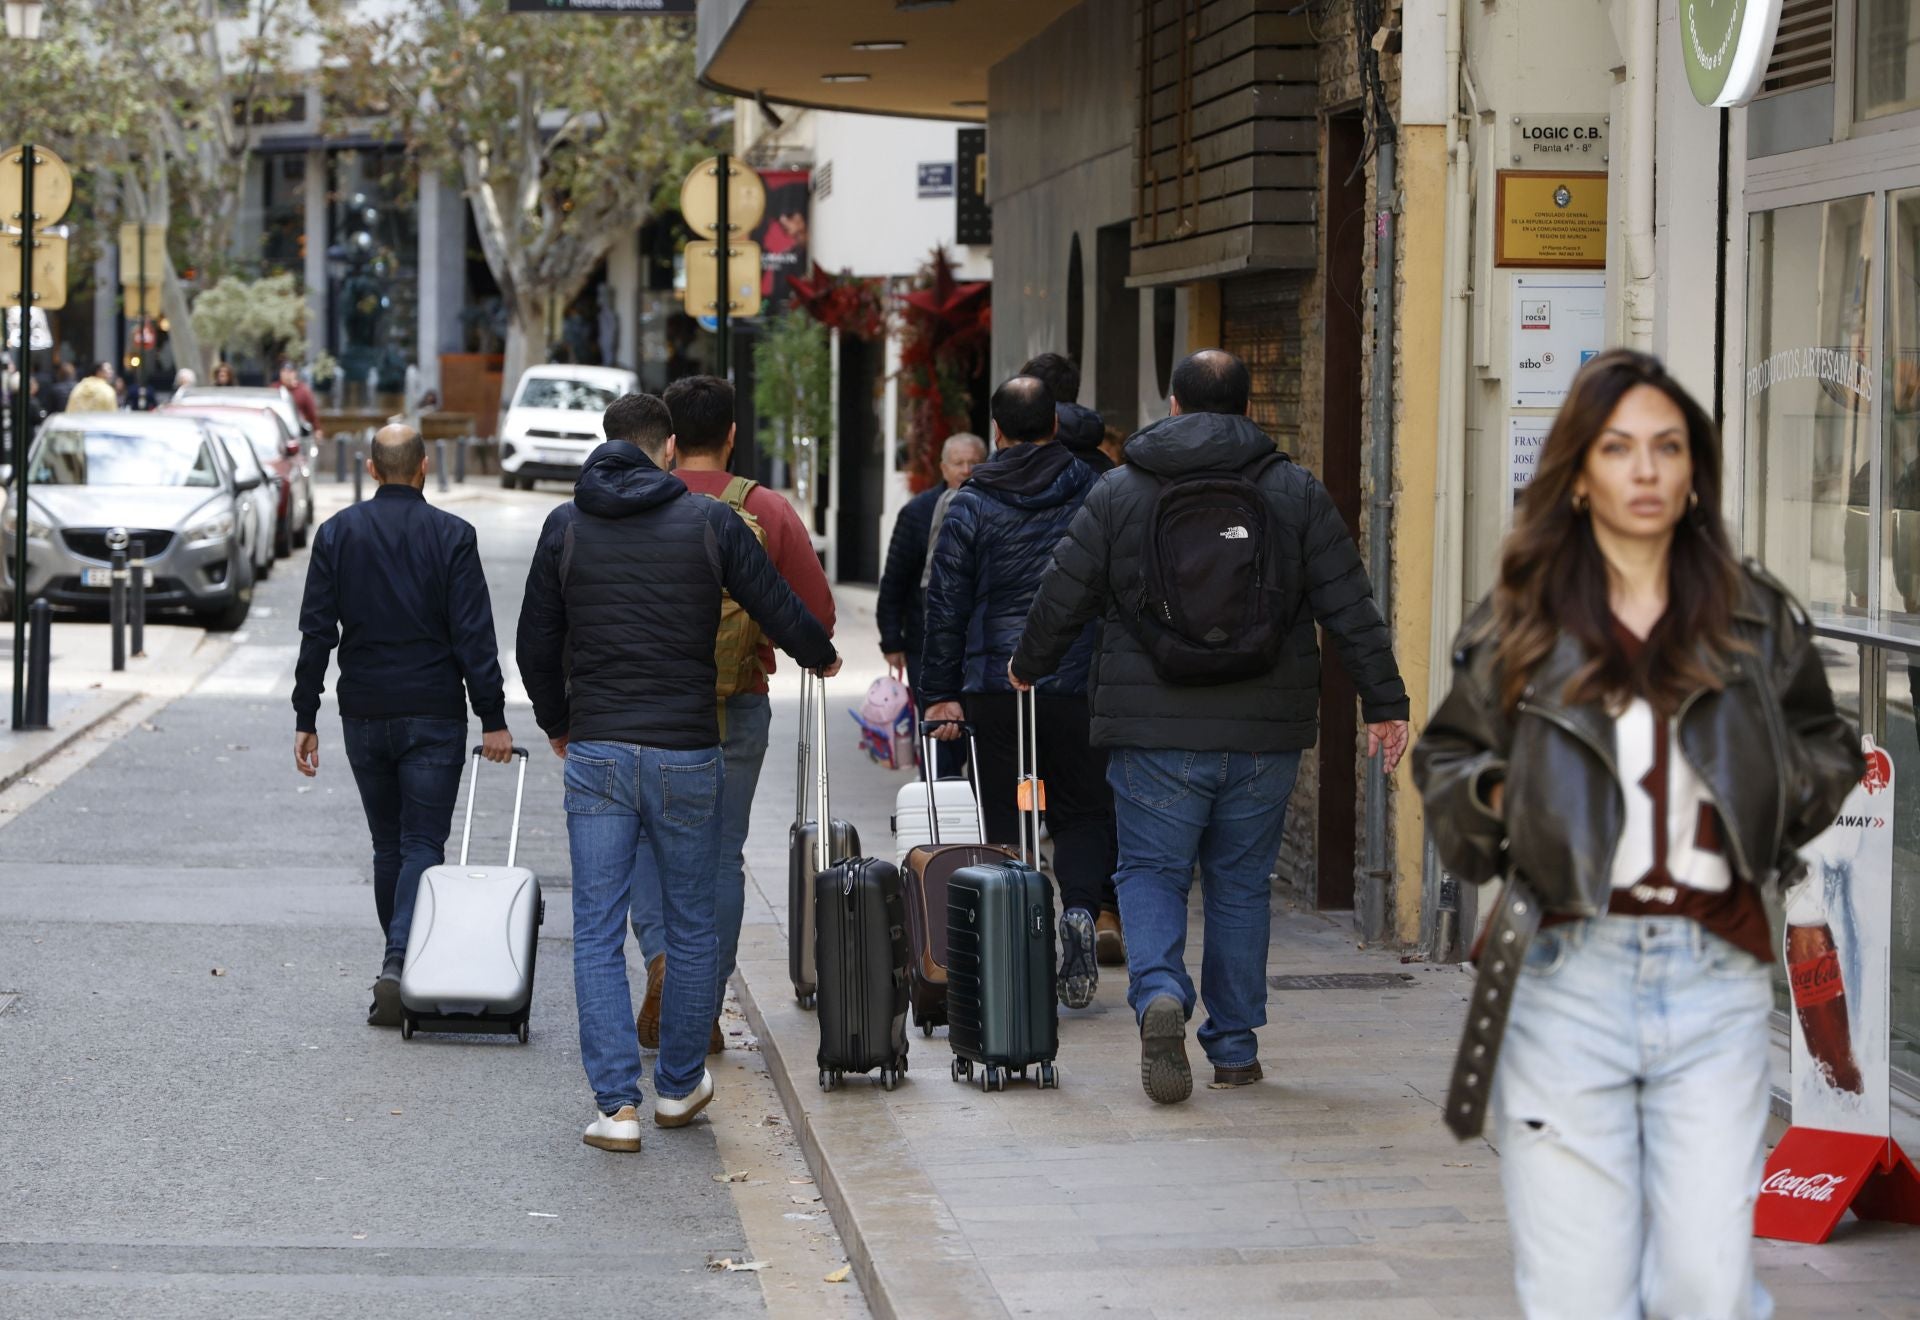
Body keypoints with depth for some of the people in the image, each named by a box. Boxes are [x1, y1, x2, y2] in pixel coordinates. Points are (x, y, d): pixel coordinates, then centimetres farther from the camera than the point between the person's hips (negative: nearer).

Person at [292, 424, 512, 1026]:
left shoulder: (336, 533, 2)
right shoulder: (451, 535, -5)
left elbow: (315, 633, 1)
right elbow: (474, 636, -9)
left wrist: (306, 718, 5)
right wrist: (493, 718, -6)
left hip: (363, 716, 3)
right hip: (433, 715, -3)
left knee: (387, 845, 15)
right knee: (423, 843, -1)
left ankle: (402, 962, 18)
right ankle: (399, 966, -19)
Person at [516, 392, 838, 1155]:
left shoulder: (566, 526, 4)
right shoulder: (710, 522, -1)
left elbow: (536, 644, 9)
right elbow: (780, 612, 4)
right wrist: (822, 657, 27)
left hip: (596, 754, 1)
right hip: (687, 753, -1)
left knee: (597, 934, 3)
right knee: (691, 927, 15)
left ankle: (617, 1105, -4)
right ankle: (679, 1086, 25)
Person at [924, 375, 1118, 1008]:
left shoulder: (971, 505, 0)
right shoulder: (1095, 493, 2)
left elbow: (946, 603, 0)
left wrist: (942, 692, 5)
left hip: (995, 688, -1)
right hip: (1079, 686, 1)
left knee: (1005, 819, 7)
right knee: (1083, 812, 12)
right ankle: (1079, 909, -13)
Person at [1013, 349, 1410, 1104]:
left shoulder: (1118, 493, 1)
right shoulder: (1297, 493, 3)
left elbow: (1063, 600, 6)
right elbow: (1350, 609, 1)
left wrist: (1030, 667, 24)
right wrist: (1384, 701, 7)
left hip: (1154, 732, -1)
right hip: (1265, 732, 2)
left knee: (1151, 872, 6)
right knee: (1242, 883, 12)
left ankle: (1159, 995, -20)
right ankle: (1234, 1047, 15)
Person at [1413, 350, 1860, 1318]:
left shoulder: (1757, 620, 8)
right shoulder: (1521, 625, 6)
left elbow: (1828, 749, 20)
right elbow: (1443, 758, 18)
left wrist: (1784, 784, -3)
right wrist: (1496, 795, -4)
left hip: (1715, 980, 1)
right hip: (1568, 974, 0)